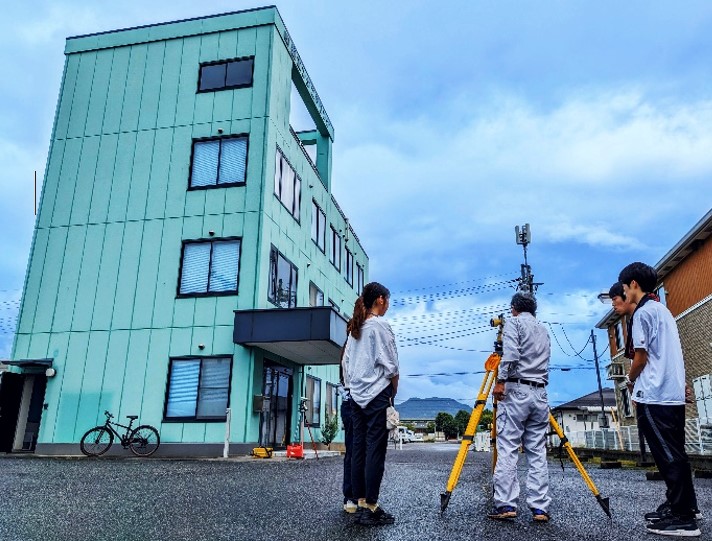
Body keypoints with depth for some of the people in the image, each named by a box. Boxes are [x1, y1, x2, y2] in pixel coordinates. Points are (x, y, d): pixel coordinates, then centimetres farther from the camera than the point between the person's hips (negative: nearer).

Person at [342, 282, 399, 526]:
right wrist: (394, 392, 0)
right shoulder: (380, 325, -8)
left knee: (358, 449, 8)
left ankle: (361, 504, 14)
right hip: (378, 394, -7)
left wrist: (351, 386, 17)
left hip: (357, 395, 8)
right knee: (375, 450, -4)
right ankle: (371, 508, -2)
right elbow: (390, 366, -10)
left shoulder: (354, 328, 13)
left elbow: (346, 362, 14)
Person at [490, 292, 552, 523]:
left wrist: (500, 381, -16)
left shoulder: (513, 322, 2)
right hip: (540, 393, 6)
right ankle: (540, 508, 5)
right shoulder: (543, 330, 22)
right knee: (538, 452, 7)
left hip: (516, 390, -6)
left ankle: (505, 505, -6)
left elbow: (511, 353, -16)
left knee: (507, 450, -5)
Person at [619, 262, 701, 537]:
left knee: (667, 456, -5)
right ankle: (681, 507, 22)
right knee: (674, 454, 14)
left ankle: (683, 519, -1)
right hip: (674, 394, 9)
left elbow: (641, 357, -11)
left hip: (655, 396, -9)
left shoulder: (643, 312, -10)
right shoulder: (663, 310, 17)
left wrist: (630, 379, 6)